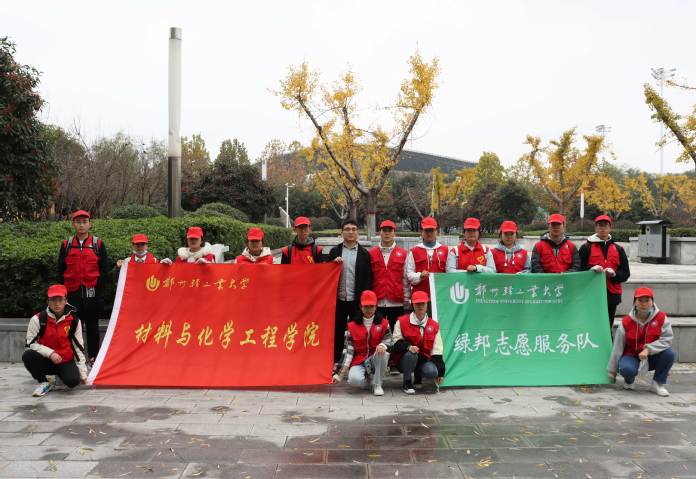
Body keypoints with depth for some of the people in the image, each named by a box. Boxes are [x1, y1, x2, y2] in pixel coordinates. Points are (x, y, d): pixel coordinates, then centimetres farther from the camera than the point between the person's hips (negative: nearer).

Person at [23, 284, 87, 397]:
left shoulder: (74, 321, -5)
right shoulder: (38, 319, -9)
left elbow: (78, 348, 0)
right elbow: (31, 344, -8)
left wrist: (83, 373, -1)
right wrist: (50, 353, -23)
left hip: (66, 361, 0)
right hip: (45, 361, 0)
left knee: (73, 381, -29)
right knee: (28, 355, -31)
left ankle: (60, 375, 10)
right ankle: (44, 383, -6)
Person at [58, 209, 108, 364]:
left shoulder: (98, 244, 2)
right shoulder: (66, 245, 8)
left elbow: (104, 269, 2)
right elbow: (61, 270, 9)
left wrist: (98, 288, -5)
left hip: (92, 293, -1)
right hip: (72, 293, 2)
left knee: (92, 326, 7)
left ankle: (94, 357, 16)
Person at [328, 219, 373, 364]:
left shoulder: (364, 253, 4)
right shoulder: (335, 251, 9)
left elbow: (368, 278, 0)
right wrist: (334, 263, -9)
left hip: (357, 301, -1)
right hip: (339, 299, 2)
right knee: (337, 332, 8)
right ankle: (335, 362, 18)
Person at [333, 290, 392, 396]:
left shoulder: (383, 323, 2)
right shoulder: (352, 325, 2)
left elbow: (388, 340, -3)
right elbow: (348, 349, 0)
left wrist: (383, 345, -29)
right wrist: (342, 372, -8)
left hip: (376, 359, 1)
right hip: (359, 360, 0)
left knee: (382, 352, -35)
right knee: (354, 379, -33)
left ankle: (377, 385, -13)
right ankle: (366, 378, 9)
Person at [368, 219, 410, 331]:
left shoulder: (403, 253, 4)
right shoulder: (371, 253, 5)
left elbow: (405, 278, 5)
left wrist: (406, 298, 2)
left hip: (396, 302, 0)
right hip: (377, 302, 0)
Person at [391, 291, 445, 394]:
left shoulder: (434, 325, 5)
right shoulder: (402, 321, -3)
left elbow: (437, 351, 4)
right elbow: (396, 342, -5)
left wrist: (439, 372, -2)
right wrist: (408, 347, -27)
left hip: (424, 359, 2)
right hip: (403, 360, -2)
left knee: (432, 372, -28)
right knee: (411, 354, -36)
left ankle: (418, 375, 10)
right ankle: (407, 383, -11)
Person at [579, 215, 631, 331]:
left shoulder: (618, 249, 13)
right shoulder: (586, 247, 4)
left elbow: (626, 273, 9)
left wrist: (614, 274, -10)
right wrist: (591, 269, -18)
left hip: (612, 295, 3)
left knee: (608, 328, 10)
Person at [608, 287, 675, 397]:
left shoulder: (661, 317, -10)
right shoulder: (626, 322, -10)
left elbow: (667, 339, -18)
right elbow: (617, 347, -4)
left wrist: (648, 349, -32)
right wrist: (612, 371, 0)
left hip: (653, 357, 2)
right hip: (632, 356, -2)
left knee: (669, 353, -28)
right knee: (626, 369, -34)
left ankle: (658, 384, -5)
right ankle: (629, 382, 7)